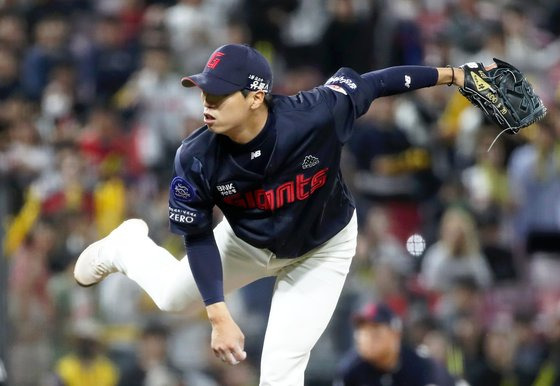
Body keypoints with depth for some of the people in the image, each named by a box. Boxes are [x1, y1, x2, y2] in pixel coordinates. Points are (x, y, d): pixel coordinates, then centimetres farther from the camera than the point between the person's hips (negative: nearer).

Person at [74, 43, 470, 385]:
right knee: (173, 295, 21)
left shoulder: (316, 116, -39)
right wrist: (220, 317, -25)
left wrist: (448, 74, -14)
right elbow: (199, 238, -19)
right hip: (249, 242, 2)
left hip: (324, 250, -2)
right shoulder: (196, 158, -32)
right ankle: (129, 246, 53)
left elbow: (367, 82, -20)